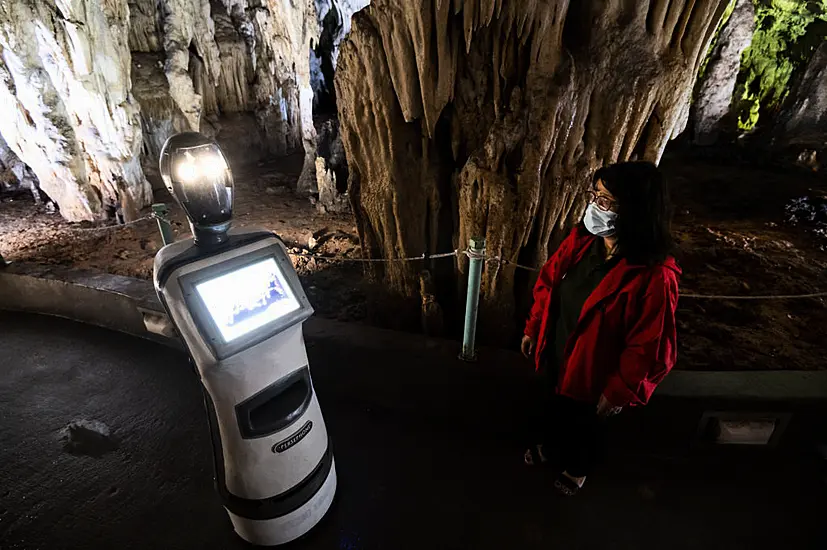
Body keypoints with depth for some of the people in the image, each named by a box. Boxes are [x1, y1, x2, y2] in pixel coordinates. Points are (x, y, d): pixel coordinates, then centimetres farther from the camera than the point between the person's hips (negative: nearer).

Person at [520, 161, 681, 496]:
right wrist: (533, 328, 7)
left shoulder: (654, 277, -31)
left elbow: (648, 349, -23)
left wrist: (618, 392, -14)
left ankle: (576, 468, 57)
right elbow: (548, 281, 1)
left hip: (593, 374, -5)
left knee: (586, 425, 25)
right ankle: (549, 446, 63)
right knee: (552, 407, 31)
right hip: (555, 357, 5)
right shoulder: (581, 239, -14)